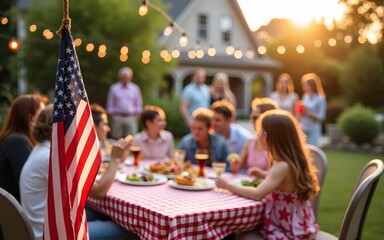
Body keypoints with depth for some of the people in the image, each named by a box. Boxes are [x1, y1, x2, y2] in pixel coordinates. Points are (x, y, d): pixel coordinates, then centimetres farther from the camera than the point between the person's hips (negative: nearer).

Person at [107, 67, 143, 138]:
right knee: (117, 138, 0)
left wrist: (137, 116, 3)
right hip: (117, 117, 0)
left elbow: (138, 104, 11)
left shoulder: (135, 88, 9)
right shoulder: (114, 88, 6)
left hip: (131, 118, 0)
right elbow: (110, 104, 9)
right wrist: (112, 116, 2)